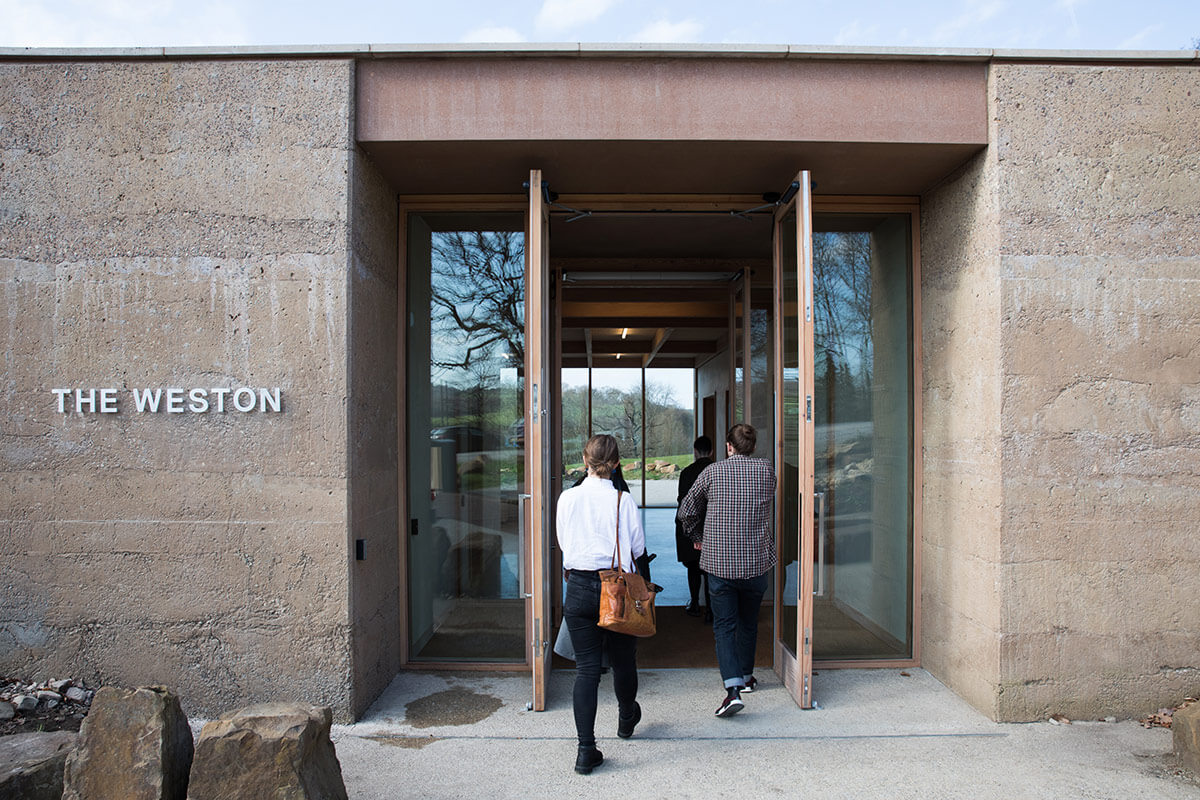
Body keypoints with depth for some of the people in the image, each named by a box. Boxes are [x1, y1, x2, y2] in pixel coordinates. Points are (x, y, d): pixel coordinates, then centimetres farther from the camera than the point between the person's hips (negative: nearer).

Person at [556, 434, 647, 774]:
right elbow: (638, 548, -1)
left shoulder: (568, 498, -3)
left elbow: (563, 542, 8)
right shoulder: (623, 500, -9)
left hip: (578, 588, 1)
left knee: (586, 668, 4)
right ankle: (626, 718, 43)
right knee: (622, 660, 19)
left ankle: (586, 750, 1)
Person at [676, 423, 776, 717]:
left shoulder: (712, 472, -4)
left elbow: (686, 512, 3)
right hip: (757, 562, 2)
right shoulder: (767, 470, 0)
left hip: (719, 563, -2)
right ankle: (746, 677, 35)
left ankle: (733, 688, -11)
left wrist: (699, 538, 20)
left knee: (724, 625, 3)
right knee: (749, 621, 20)